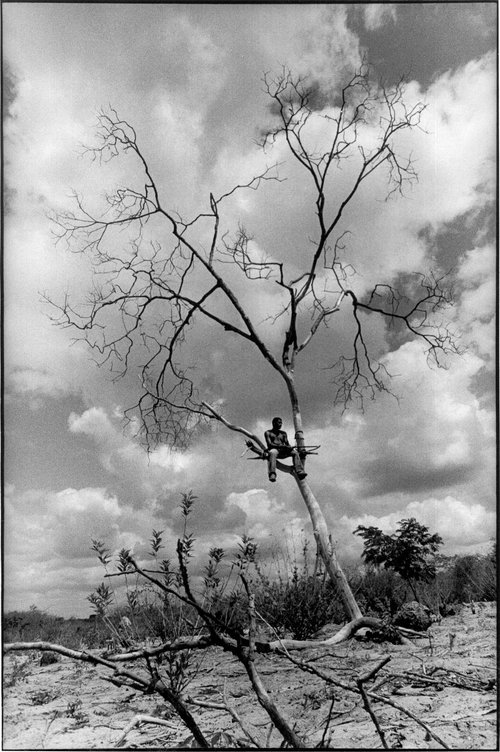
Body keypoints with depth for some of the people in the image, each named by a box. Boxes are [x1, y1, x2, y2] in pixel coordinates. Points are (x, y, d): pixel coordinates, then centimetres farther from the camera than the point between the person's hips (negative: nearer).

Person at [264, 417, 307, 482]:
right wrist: (281, 446, -19)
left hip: (283, 452, 4)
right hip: (273, 450, -4)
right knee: (273, 452, -41)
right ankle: (272, 474, -57)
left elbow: (287, 444, 16)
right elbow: (269, 444, -4)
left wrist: (290, 447, -10)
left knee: (295, 452, -24)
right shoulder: (268, 433, 11)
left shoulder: (283, 433, 26)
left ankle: (300, 472, -39)